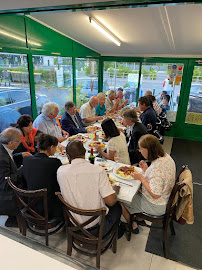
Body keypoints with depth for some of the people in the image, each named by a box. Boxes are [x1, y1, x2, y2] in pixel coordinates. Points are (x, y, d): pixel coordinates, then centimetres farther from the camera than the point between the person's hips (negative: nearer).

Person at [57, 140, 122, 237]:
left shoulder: (60, 171, -14)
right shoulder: (98, 170, -24)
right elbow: (110, 201, -22)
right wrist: (115, 189, -1)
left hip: (74, 224, 4)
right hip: (96, 226, -3)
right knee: (117, 206, 27)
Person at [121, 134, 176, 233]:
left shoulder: (156, 168, -36)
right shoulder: (166, 157, -7)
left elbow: (155, 195, -30)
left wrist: (141, 178, -23)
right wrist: (146, 170, -4)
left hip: (156, 206, -9)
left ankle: (132, 226, 30)